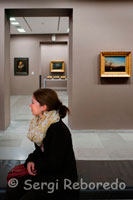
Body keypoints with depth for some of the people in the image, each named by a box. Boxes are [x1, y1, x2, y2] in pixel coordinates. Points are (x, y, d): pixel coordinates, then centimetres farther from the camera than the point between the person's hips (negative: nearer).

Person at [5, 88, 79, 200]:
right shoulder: (40, 123, 4)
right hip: (44, 173, 8)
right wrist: (31, 160, -4)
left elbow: (55, 165, -22)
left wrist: (37, 166, -6)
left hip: (61, 179, -8)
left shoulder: (59, 130, -26)